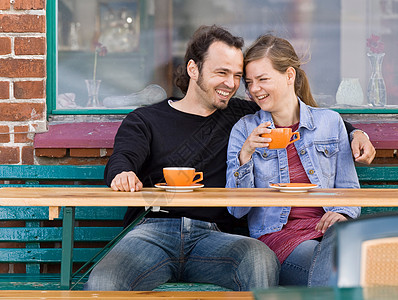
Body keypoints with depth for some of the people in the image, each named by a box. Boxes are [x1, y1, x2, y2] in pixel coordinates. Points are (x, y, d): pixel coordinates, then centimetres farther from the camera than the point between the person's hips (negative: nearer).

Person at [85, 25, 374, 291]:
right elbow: (122, 159, -3)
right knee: (101, 284, -34)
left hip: (212, 235, 2)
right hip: (153, 230, -2)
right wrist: (123, 175, -29)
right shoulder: (145, 121, 15)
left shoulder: (242, 116, 22)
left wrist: (354, 132, 14)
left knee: (261, 258, -33)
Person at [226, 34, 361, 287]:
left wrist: (342, 214, -9)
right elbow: (237, 209, 3)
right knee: (332, 274, -35)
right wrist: (245, 155, -12)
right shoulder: (245, 129, 10)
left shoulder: (330, 121, 14)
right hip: (277, 235, -2)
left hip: (326, 227, 2)